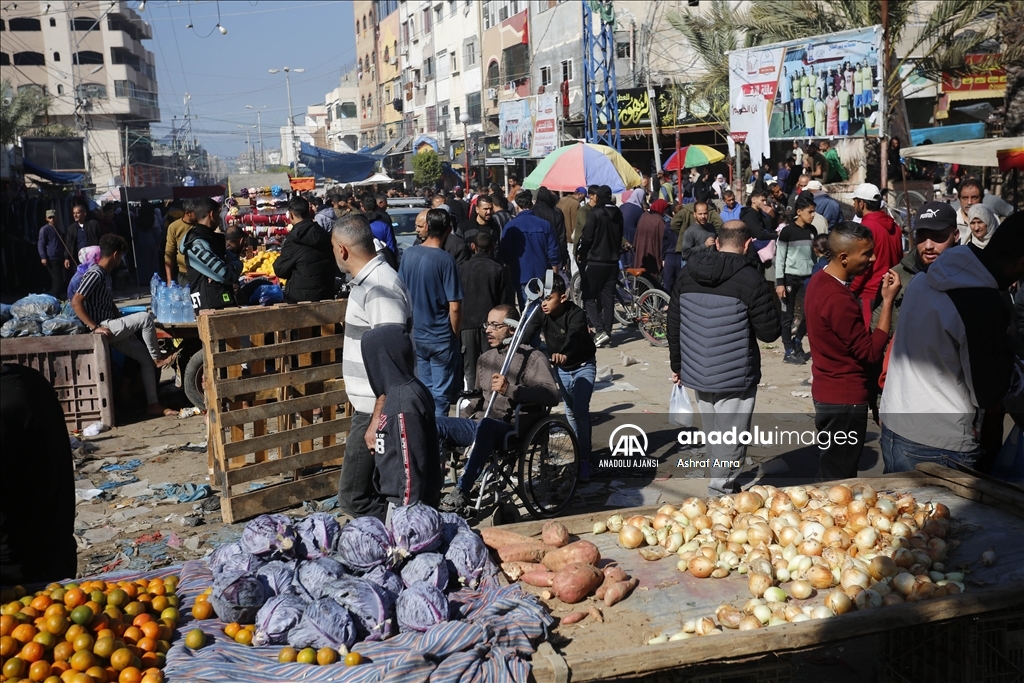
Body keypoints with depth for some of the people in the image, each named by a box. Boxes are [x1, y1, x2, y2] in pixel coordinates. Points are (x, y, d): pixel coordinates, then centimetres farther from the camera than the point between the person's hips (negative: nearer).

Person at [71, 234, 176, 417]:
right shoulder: (95, 274, -16)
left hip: (114, 330, 10)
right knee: (146, 318, -20)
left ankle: (153, 404, 6)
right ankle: (158, 359, -2)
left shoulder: (105, 275, 15)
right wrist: (94, 327, -25)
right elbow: (75, 302, -24)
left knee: (145, 357, 4)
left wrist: (125, 324, 15)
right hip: (104, 329, -10)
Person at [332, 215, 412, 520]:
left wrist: (378, 421, -25)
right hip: (368, 407, 10)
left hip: (378, 410, -10)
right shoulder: (367, 281, 13)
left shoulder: (380, 288, -20)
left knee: (353, 497, -6)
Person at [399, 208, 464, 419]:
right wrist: (455, 333, -1)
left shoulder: (409, 255, -2)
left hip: (417, 335, 5)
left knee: (424, 390, 18)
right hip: (441, 338, -5)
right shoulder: (446, 260, -17)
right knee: (440, 394, 5)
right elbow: (454, 307, -17)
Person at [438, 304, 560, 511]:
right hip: (480, 425, 7)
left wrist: (510, 389, -28)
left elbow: (551, 395, -17)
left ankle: (461, 492, -37)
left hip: (511, 429, -7)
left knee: (484, 425, -40)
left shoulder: (532, 358, 0)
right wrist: (461, 419, 15)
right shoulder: (485, 358, 23)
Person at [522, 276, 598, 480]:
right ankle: (578, 450, 33)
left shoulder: (576, 314, -30)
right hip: (560, 368, 5)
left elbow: (574, 335, -48)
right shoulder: (541, 314, -16)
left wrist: (564, 353, -68)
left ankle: (584, 459, -6)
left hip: (583, 366, -5)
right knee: (570, 411, 13)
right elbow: (528, 333, -29)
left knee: (581, 411, -15)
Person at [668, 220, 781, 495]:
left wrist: (677, 364, 20)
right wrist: (769, 303, 8)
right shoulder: (750, 279, -15)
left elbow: (673, 324, 9)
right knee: (729, 447, 3)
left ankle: (721, 490, 34)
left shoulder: (687, 273, 2)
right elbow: (769, 332, -11)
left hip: (697, 374, 6)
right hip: (735, 379, -6)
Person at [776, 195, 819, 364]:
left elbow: (814, 254, 14)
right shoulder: (787, 231, -8)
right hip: (790, 277, -5)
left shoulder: (812, 230, 8)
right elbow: (780, 258, -8)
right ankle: (789, 352, 9)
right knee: (788, 315, 2)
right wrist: (779, 282, -13)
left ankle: (797, 341, 25)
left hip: (808, 277, 5)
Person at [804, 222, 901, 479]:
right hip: (844, 399, -10)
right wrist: (888, 301, -20)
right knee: (841, 480, 2)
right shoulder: (838, 298, -26)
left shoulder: (820, 280, 5)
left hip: (826, 390, 10)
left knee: (830, 475, 19)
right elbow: (871, 352, -21)